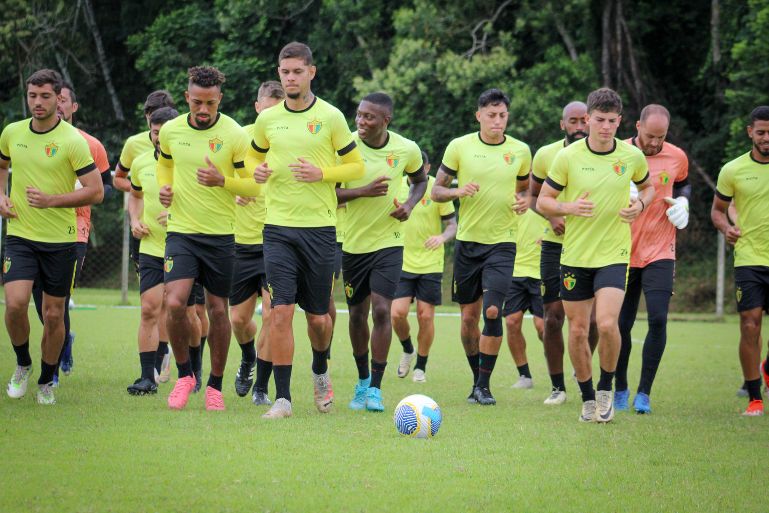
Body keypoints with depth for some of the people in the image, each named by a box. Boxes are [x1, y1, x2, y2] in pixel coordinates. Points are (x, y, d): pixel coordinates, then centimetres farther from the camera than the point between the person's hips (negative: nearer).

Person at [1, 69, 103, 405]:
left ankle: (46, 382, 22)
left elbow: (96, 191, -12)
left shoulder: (72, 140, -10)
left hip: (60, 240, -2)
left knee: (54, 314, 4)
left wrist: (51, 200, -20)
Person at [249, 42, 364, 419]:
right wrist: (258, 173, 0)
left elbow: (357, 166, 4)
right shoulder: (267, 120, 6)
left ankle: (320, 372, 37)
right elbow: (254, 157, 24)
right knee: (280, 312, -11)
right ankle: (282, 397, -7)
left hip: (320, 228, -1)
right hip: (278, 228, 1)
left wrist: (322, 173, -13)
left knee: (318, 317, 7)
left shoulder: (330, 117, -2)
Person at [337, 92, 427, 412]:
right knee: (357, 314, 9)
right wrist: (364, 190, -24)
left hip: (388, 241, -1)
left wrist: (410, 205, -6)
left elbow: (420, 180, 13)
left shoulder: (407, 150, -7)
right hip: (353, 242, 1)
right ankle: (362, 381, 29)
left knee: (381, 311, -13)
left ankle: (375, 389, -6)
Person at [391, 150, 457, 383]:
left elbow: (452, 224, -4)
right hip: (402, 263, 2)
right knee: (397, 313, -9)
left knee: (426, 316, -1)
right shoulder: (397, 186, 0)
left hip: (430, 264, -2)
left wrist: (442, 237, -24)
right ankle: (407, 350, 21)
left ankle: (420, 367, 16)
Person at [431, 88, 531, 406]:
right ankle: (477, 380, 23)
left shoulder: (520, 151, 3)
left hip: (502, 242, -1)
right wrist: (458, 192, -17)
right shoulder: (460, 146, -1)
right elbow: (436, 191, 4)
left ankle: (484, 384, -6)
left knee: (492, 311, -15)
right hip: (468, 241, 1)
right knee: (469, 316, 5)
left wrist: (524, 201, -4)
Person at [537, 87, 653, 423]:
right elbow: (542, 201, 2)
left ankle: (606, 389, 5)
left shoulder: (632, 156, -2)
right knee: (578, 331, 4)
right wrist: (568, 208, -18)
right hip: (574, 255, 1)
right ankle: (588, 399, 22)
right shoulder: (568, 157, -6)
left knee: (607, 323, -18)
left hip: (614, 254, -1)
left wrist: (640, 204, -3)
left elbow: (648, 186, 19)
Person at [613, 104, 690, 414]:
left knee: (658, 319, -13)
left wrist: (682, 202, 0)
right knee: (621, 325, 3)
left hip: (660, 252, 0)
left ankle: (643, 394, -4)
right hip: (623, 253, 0)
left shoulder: (676, 158, 0)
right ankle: (620, 390, 21)